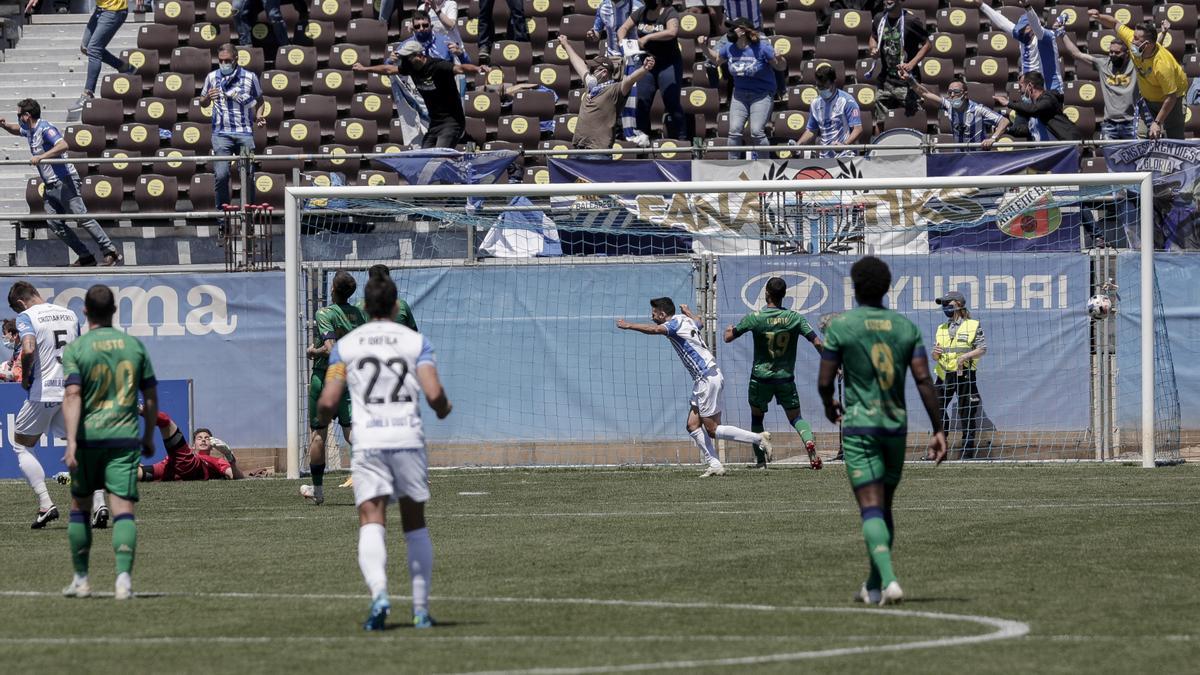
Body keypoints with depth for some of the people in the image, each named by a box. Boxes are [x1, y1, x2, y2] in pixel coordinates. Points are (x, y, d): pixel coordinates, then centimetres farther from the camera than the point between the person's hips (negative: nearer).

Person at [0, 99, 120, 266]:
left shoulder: (45, 129, -15)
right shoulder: (30, 130, 14)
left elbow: (63, 145, -31)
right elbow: (16, 130, 37)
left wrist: (41, 157, -35)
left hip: (64, 181, -10)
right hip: (50, 185, 10)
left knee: (83, 218, -11)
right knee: (54, 222, -1)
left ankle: (110, 252, -8)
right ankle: (86, 257, 1)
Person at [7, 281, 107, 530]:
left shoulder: (26, 317, -6)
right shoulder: (70, 314, 13)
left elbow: (29, 350, -23)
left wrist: (25, 378, -8)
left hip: (43, 392, -5)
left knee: (21, 445, 11)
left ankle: (46, 504, -4)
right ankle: (99, 503, -5)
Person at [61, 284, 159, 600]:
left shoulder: (76, 349, -4)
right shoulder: (134, 346, 6)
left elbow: (72, 396, -15)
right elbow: (151, 395, 9)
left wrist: (71, 441, -20)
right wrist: (149, 436, 22)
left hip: (88, 439, -1)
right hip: (125, 438, 1)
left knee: (79, 506, 16)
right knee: (123, 509, -5)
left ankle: (80, 580, 22)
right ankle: (123, 577, -22)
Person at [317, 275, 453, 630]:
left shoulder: (346, 345, 6)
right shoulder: (416, 341, 4)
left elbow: (328, 403, 1)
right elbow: (434, 394, -7)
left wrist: (324, 419, 24)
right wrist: (443, 409, 16)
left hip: (368, 443, -1)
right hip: (409, 439, 1)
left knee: (371, 524, -7)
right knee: (415, 525, 14)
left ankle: (379, 593, -32)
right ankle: (421, 608, 15)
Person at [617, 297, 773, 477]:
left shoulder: (676, 322, -11)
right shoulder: (686, 320, 16)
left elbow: (655, 329, -31)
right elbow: (700, 322, 41)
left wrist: (629, 326, -22)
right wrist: (687, 312, 59)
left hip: (708, 379, -10)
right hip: (702, 380, 10)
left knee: (712, 430, -6)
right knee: (693, 426, 6)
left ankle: (759, 438, -5)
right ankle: (714, 465, 1)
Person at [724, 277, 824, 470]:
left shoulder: (755, 318, -9)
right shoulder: (794, 318, -5)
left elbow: (728, 338, -1)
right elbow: (817, 342, -8)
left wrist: (729, 329, 23)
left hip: (761, 376, -1)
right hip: (786, 377, 1)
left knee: (756, 418, 17)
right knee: (795, 417, 9)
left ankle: (761, 459, 11)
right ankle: (809, 441, -20)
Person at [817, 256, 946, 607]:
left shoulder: (841, 325, -6)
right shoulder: (906, 327, 3)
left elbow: (824, 382, -4)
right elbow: (924, 380, -3)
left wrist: (829, 405, 19)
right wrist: (938, 430, -1)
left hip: (859, 426, -4)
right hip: (896, 427, 4)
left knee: (871, 509, -8)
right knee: (884, 507, 17)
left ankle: (888, 580, -27)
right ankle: (874, 586, 24)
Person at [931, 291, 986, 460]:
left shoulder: (973, 326, 1)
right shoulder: (941, 329, 17)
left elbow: (982, 349, -6)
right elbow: (935, 357, 18)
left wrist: (964, 356, -18)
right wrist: (936, 353, -6)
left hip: (964, 374, -5)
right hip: (944, 375, 5)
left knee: (967, 414, -2)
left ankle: (967, 452, 3)